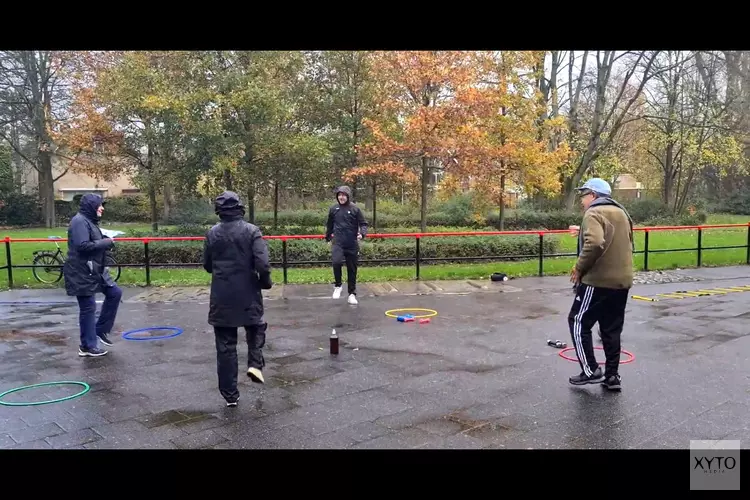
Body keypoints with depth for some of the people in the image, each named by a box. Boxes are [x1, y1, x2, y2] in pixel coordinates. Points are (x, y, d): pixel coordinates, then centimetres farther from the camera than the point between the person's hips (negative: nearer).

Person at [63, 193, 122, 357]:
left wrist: (107, 241, 3)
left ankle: (101, 329, 23)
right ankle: (88, 346, 10)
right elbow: (83, 246, -27)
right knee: (88, 308, -2)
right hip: (82, 273, -10)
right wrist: (106, 242, -17)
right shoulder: (80, 221, -17)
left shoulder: (90, 221, 15)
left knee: (115, 293, 12)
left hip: (95, 270, 10)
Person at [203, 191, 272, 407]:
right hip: (248, 294, -2)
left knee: (225, 345, 9)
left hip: (221, 297, 2)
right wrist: (265, 282, 1)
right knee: (256, 328, 25)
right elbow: (263, 263, -17)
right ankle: (255, 363, 1)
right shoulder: (251, 230, -9)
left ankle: (230, 394, 14)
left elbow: (207, 265, 7)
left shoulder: (212, 233, 0)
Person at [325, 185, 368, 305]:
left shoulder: (355, 209, -3)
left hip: (352, 244, 0)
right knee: (337, 262, -25)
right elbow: (329, 224, 18)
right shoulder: (333, 209, 4)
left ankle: (352, 294, 20)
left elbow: (363, 223, -1)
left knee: (352, 269, 7)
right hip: (337, 243, 0)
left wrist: (362, 233, -20)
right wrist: (328, 237, 27)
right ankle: (337, 285, -2)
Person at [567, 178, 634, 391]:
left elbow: (594, 244, -28)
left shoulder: (594, 213, -12)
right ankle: (612, 375, 17)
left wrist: (580, 267, -15)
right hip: (622, 280, 9)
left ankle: (590, 370, 4)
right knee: (611, 329, 14)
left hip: (598, 280, -9)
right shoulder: (621, 213, 17)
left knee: (578, 322, 4)